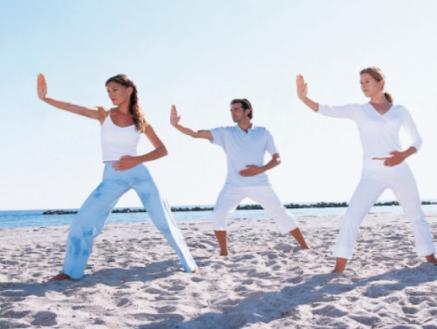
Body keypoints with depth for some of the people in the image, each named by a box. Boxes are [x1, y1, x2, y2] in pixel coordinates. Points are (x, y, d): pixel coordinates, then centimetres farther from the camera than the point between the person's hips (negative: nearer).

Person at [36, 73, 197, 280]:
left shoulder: (141, 121, 5)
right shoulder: (104, 114, 6)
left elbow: (162, 150, 4)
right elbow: (73, 108, -7)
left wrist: (136, 160, -13)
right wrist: (45, 98, -22)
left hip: (139, 173, 0)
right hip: (112, 178, 1)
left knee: (164, 220, 0)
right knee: (82, 221, -7)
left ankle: (188, 264, 14)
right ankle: (71, 271, 8)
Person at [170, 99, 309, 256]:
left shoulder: (263, 133, 0)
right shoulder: (225, 133, -2)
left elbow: (277, 159, 2)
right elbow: (195, 134, -10)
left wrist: (260, 169, -16)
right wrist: (176, 125, -25)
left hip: (259, 184, 0)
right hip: (234, 185, 0)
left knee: (281, 215, 0)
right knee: (218, 215, -16)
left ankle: (305, 247, 12)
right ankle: (224, 253, -3)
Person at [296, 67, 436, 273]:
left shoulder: (400, 110, 7)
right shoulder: (358, 110, 4)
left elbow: (417, 140, 9)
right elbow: (326, 110, -9)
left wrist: (404, 155, -12)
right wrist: (303, 97, -25)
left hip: (400, 171, 2)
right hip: (372, 175, -1)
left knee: (417, 217, 12)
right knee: (351, 218, -15)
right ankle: (338, 270, -12)